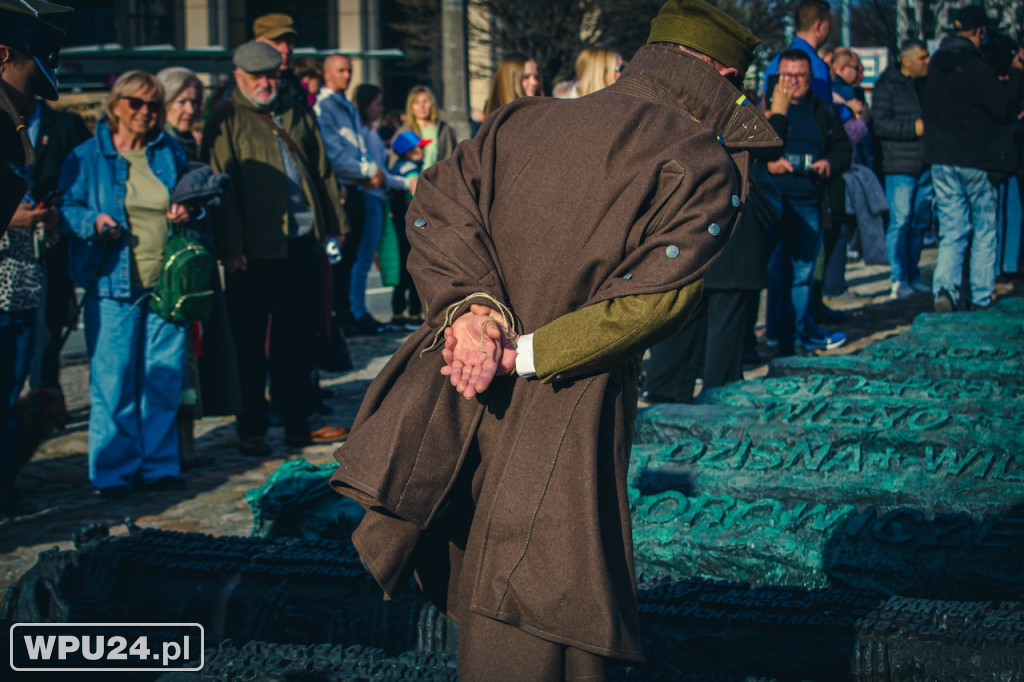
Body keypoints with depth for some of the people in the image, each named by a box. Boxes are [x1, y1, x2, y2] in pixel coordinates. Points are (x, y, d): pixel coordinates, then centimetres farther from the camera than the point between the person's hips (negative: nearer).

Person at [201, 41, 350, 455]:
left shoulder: (296, 117, 17)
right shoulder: (226, 121, -1)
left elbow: (322, 172, 20)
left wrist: (334, 226, 12)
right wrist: (231, 246, -14)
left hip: (301, 245, 5)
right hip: (254, 250, -5)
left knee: (299, 339, 11)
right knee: (250, 344, 1)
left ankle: (298, 424, 20)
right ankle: (251, 432, 9)